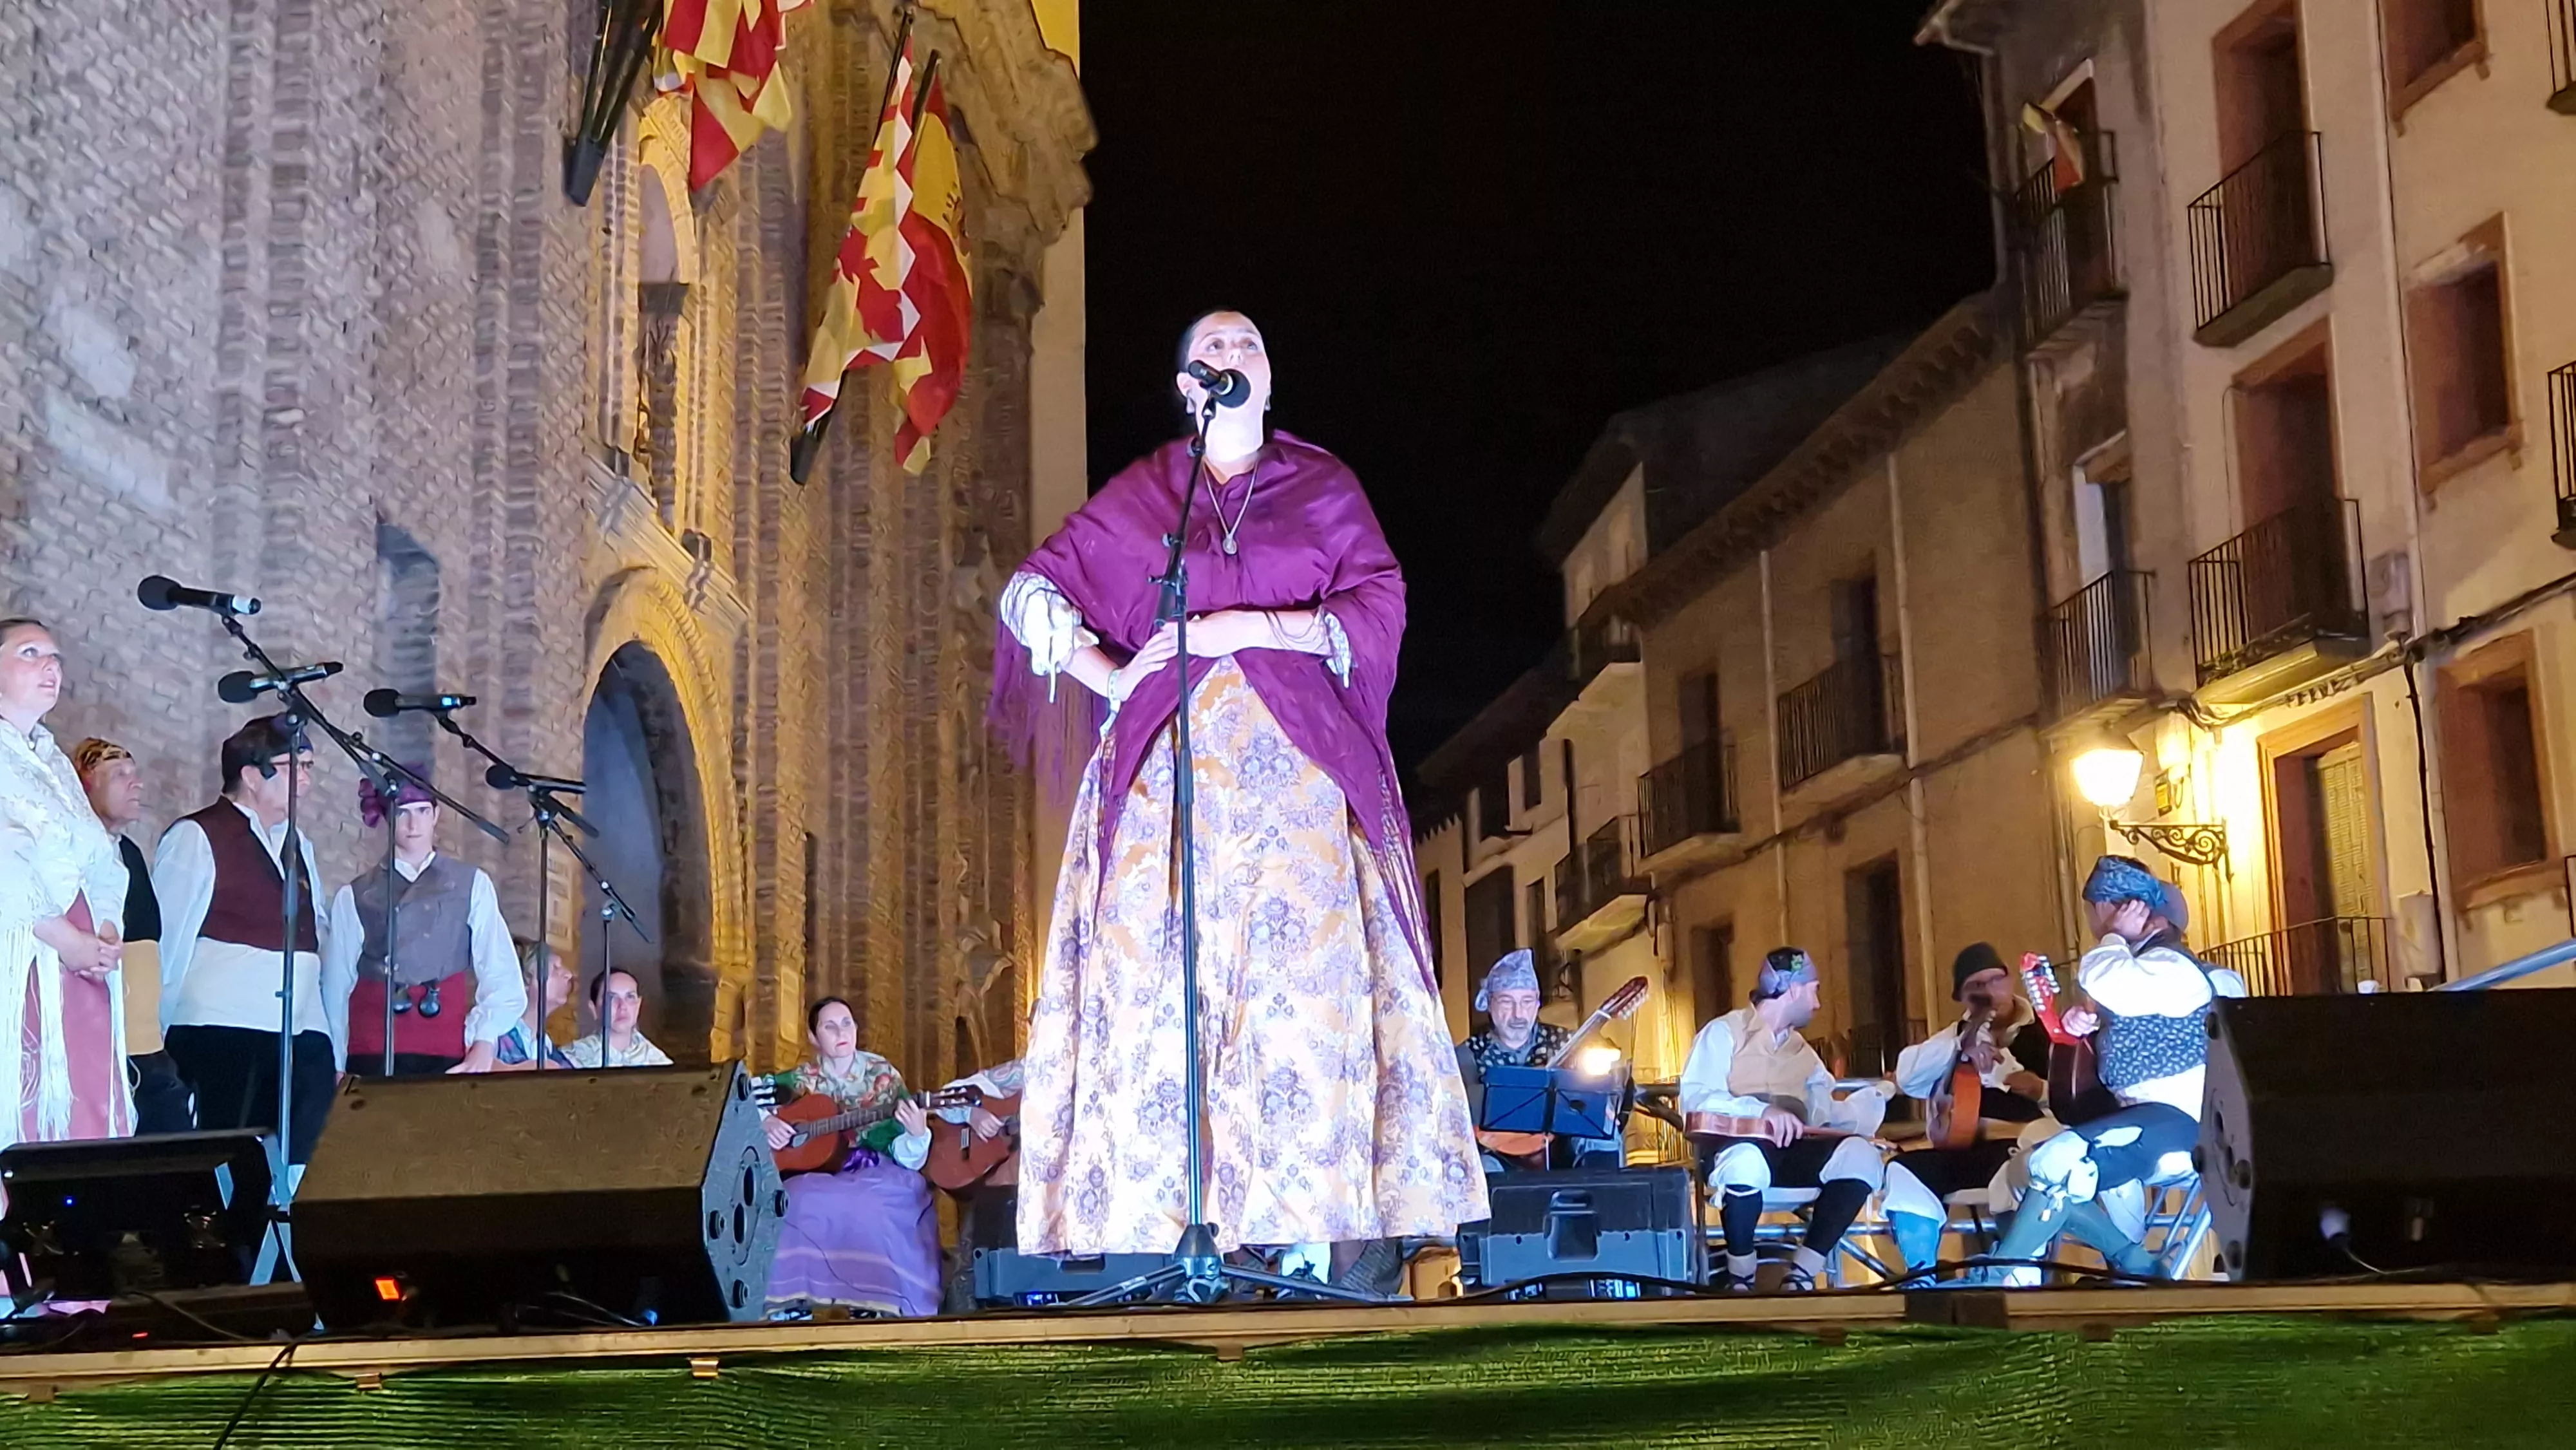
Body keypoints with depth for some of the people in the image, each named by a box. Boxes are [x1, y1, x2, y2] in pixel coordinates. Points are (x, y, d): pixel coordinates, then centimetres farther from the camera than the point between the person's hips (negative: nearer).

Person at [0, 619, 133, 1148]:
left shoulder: (57, 763, 23)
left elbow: (100, 861, 19)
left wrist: (107, 931, 1)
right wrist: (63, 938, -17)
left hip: (82, 961, 7)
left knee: (82, 1106, -1)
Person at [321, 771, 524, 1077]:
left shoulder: (472, 885, 10)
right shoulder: (354, 897, 9)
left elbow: (500, 976, 3)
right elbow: (337, 988, 11)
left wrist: (485, 1045, -10)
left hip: (448, 1055, 0)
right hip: (374, 1054, 0)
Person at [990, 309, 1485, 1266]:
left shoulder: (1323, 484, 16)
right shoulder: (1139, 494, 18)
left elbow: (1381, 606, 4)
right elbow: (1034, 590, 17)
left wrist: (1252, 626, -8)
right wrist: (1105, 675, 2)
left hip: (1297, 766, 0)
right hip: (1169, 765, 1)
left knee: (1306, 973, -13)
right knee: (1159, 979, -11)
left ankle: (1305, 1225, -14)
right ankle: (1157, 1225, -12)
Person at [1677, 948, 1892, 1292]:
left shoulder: (1802, 1051, 24)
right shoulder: (1724, 1033, 2)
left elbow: (1825, 1114, 13)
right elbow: (1695, 1099, -13)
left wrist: (1879, 1094, 7)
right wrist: (1762, 1111, -25)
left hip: (1791, 1151, 6)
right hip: (1735, 1145, -6)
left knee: (1860, 1154, -23)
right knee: (1748, 1160, -42)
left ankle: (1800, 1277, -18)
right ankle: (1741, 1279, -17)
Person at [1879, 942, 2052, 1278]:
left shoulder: (2046, 1032, 9)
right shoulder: (1958, 1034, 22)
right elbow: (1907, 1077, 4)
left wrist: (2043, 1091, -21)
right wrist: (1960, 1047, -8)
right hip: (1965, 1149, 4)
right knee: (1904, 1173, -22)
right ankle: (1923, 1276, -12)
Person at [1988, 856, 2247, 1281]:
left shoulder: (2170, 966, -13)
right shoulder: (2136, 964, 18)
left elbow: (2100, 980, -34)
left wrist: (2116, 935, -13)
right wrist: (2087, 1025, 8)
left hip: (2175, 1118, -10)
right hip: (2141, 1116, 10)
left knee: (2055, 1165, -27)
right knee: (2037, 1170, -2)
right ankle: (2136, 1265, -4)